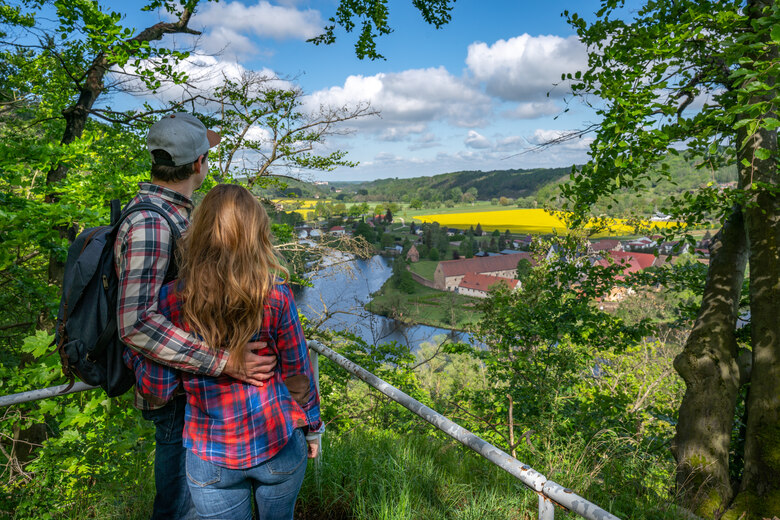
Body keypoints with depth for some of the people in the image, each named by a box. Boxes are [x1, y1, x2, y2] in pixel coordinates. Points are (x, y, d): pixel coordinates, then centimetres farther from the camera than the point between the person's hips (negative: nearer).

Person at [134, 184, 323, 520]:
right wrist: (311, 428, 9)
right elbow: (298, 373, -6)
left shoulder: (170, 300, -16)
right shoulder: (275, 296, -17)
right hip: (279, 445, 1)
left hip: (211, 459, 0)